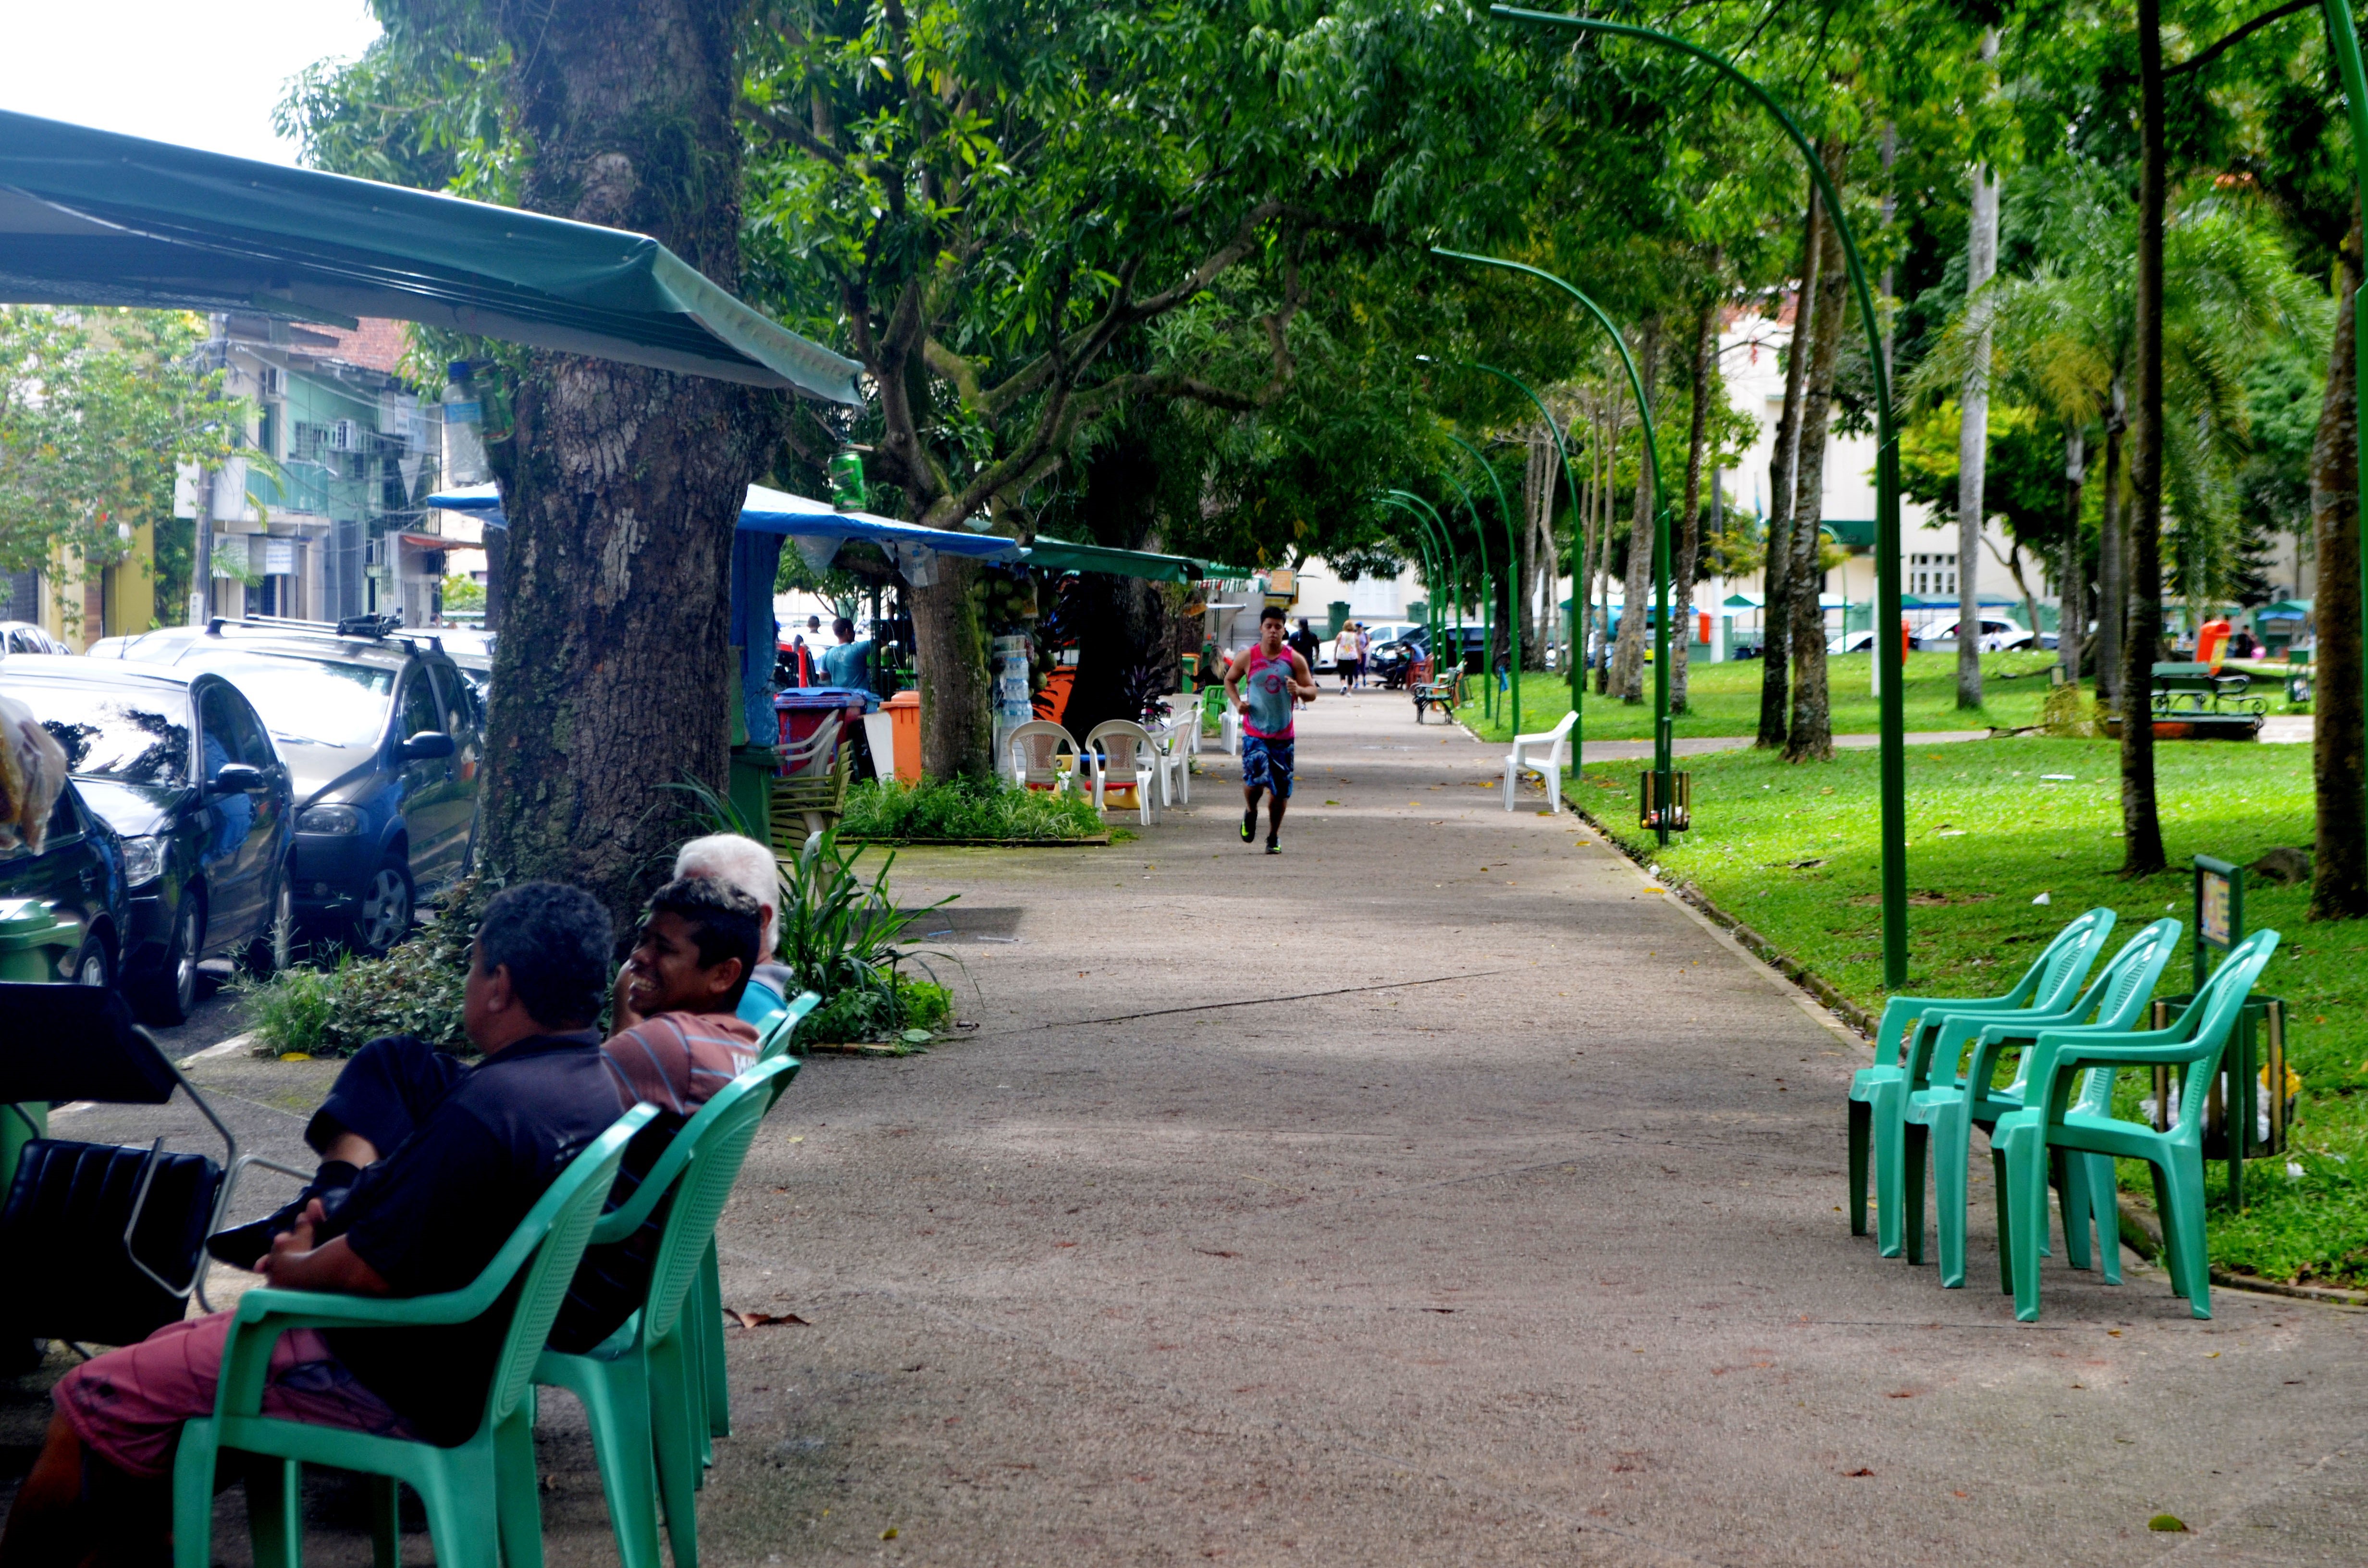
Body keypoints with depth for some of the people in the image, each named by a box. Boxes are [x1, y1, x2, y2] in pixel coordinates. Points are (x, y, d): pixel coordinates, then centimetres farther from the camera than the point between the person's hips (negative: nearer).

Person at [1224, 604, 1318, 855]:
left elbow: (1312, 691, 4)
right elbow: (1230, 680, 15)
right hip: (1254, 732, -1)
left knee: (1280, 791, 5)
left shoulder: (1295, 660, 1)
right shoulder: (1248, 657, 0)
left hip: (1283, 735, 1)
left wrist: (1299, 690, -19)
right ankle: (1250, 813, 15)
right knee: (1255, 779, -19)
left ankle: (1274, 837, 23)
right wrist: (1237, 702, -3)